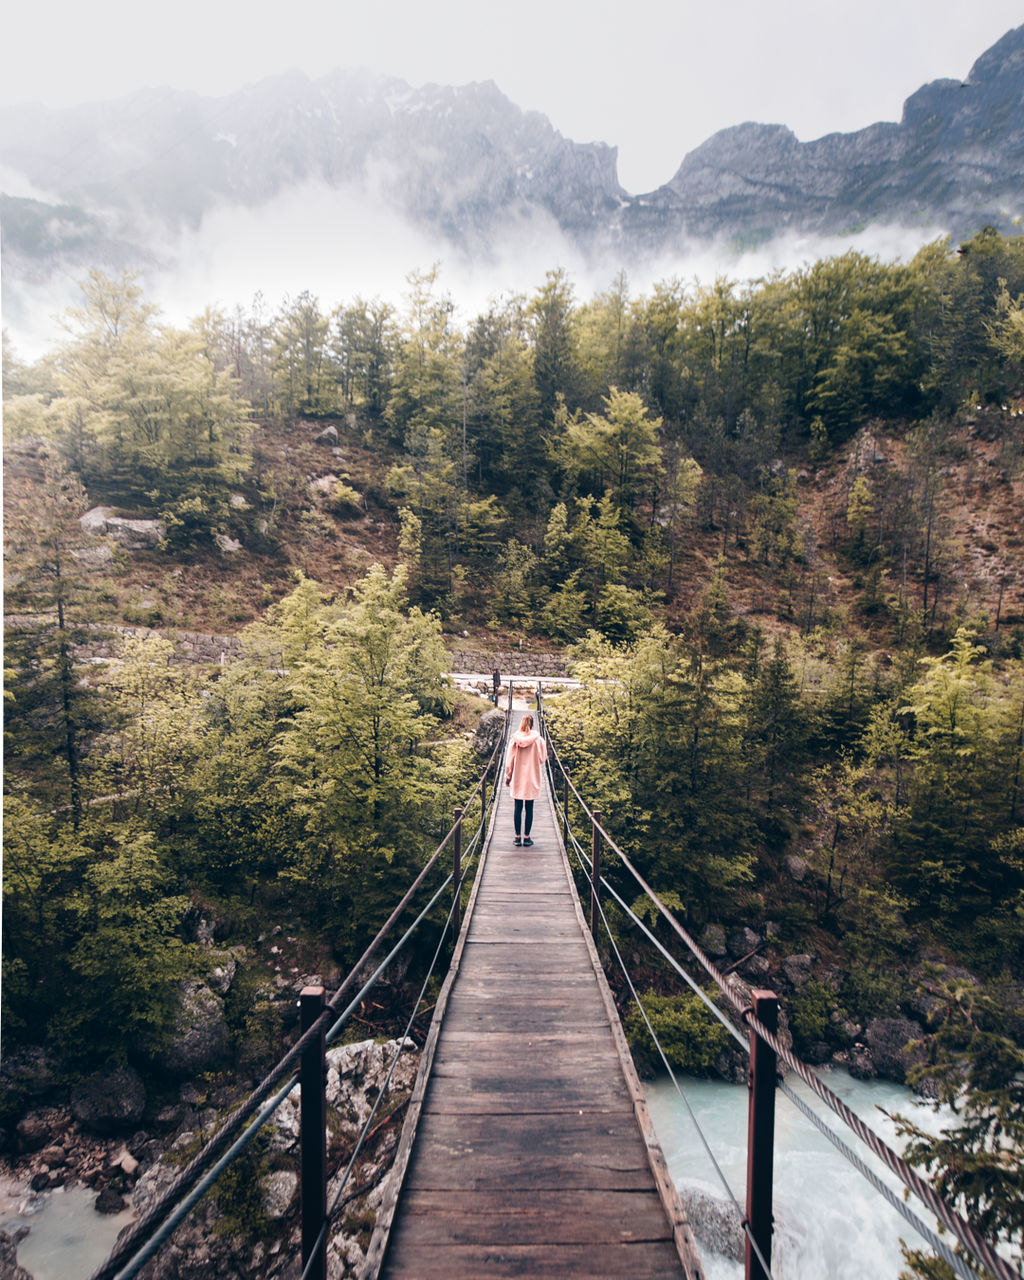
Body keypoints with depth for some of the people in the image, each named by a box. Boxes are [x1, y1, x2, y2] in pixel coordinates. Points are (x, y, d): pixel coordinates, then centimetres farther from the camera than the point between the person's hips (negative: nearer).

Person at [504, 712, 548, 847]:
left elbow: (510, 759, 1)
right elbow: (542, 758, 3)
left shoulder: (515, 739, -3)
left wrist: (508, 776, 10)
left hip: (518, 778, 1)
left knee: (518, 808, 6)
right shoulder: (538, 739, -5)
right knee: (529, 808, 4)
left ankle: (517, 837, 8)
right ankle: (526, 837, 6)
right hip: (532, 778, -1)